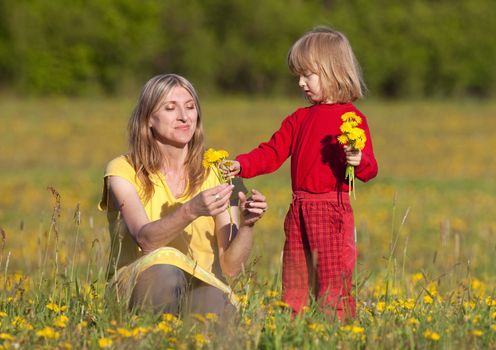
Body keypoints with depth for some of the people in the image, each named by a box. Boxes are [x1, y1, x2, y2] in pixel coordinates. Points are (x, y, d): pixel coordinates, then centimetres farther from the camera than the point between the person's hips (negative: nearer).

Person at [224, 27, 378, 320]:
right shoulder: (299, 119, 14)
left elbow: (369, 169, -6)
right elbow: (273, 153, 10)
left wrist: (359, 161, -28)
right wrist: (241, 165, -5)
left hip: (332, 210, -7)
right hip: (299, 210, 7)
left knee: (333, 283, -6)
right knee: (294, 282, 10)